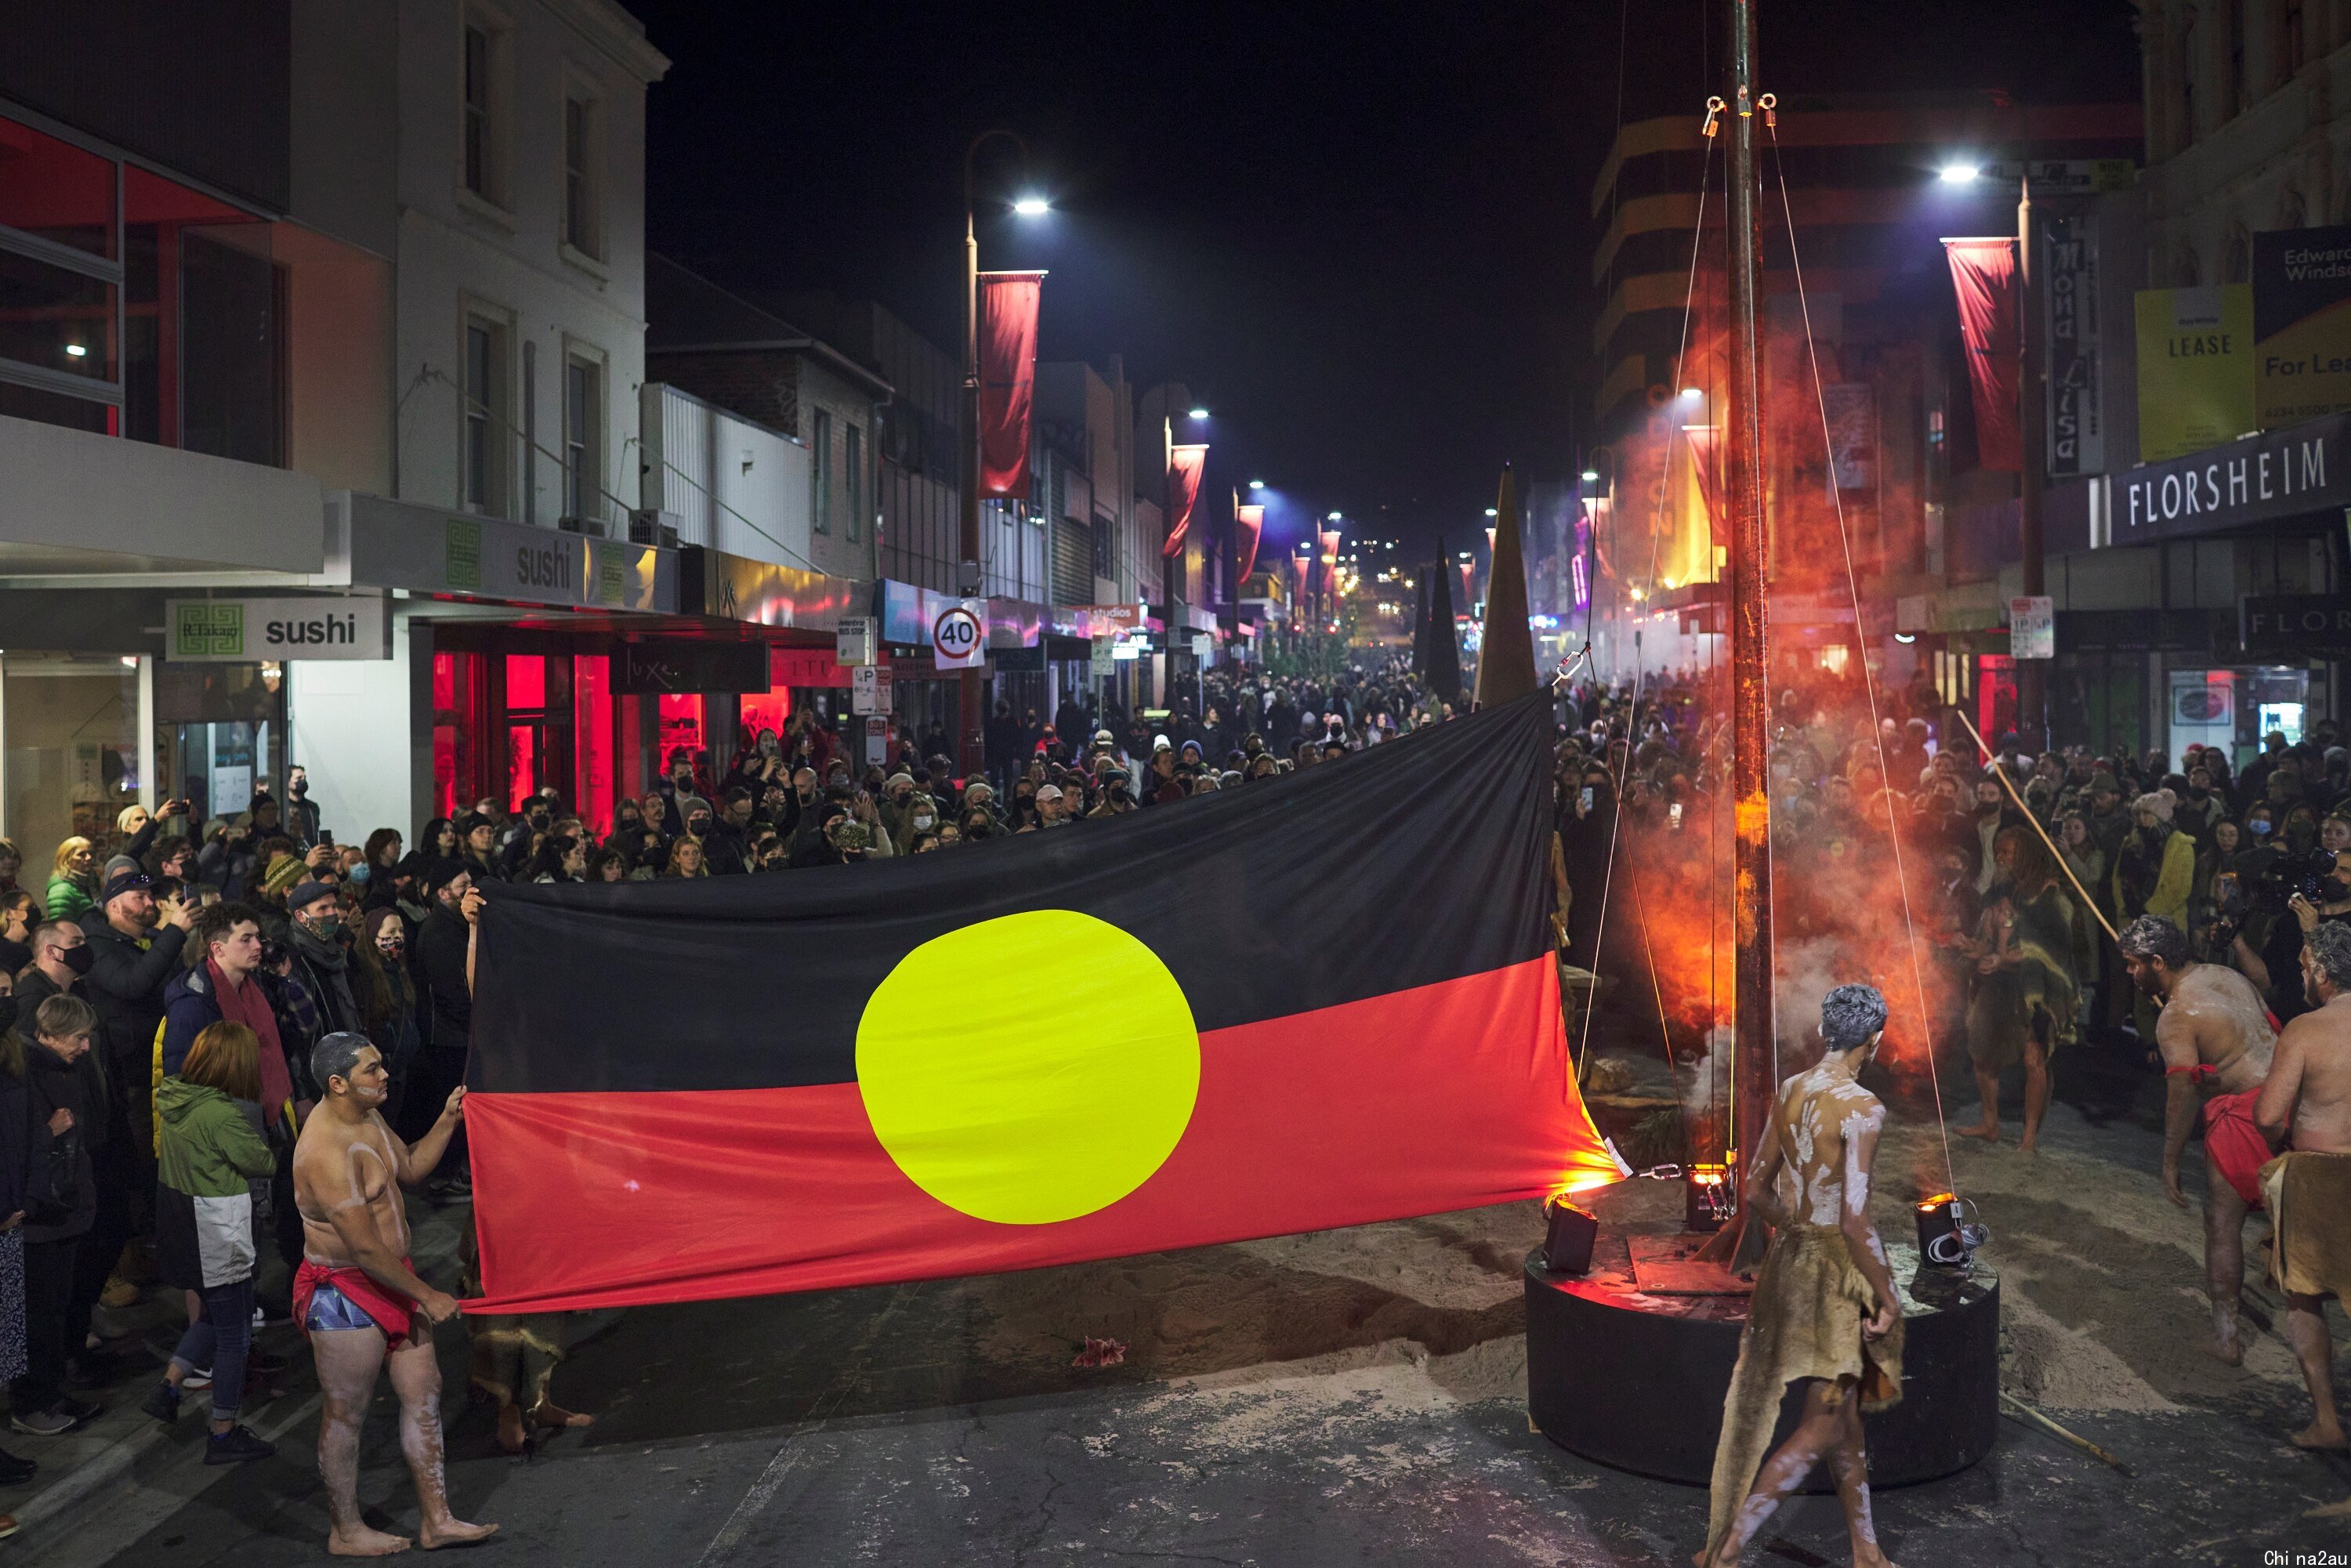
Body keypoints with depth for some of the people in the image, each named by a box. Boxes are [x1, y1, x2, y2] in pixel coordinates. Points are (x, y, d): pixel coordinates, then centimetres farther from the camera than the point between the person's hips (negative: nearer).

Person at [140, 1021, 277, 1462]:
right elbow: (264, 1164, -16)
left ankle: (168, 1387, 24)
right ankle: (224, 1435, 16)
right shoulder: (223, 1115, -26)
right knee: (234, 1335, 7)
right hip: (218, 1240, -8)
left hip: (178, 1229, 8)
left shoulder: (172, 1100, -1)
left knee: (217, 1316, 28)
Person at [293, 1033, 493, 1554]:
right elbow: (365, 1248, -25)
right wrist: (427, 1296, -17)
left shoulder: (367, 1117, 4)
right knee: (346, 1414, 7)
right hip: (343, 1292, -10)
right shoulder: (327, 1151, -27)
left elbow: (411, 1168, 20)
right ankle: (346, 1531, 24)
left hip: (390, 1277, 10)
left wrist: (448, 1121, 4)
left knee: (424, 1394, 11)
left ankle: (437, 1520, 20)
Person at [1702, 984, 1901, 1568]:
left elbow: (1757, 1192, 10)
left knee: (1845, 1417, 20)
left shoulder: (1789, 1092, 3)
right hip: (1836, 1271, -8)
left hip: (1792, 1256, 8)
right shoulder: (1862, 1108, -20)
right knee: (1821, 1427, 3)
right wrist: (1887, 1295, -12)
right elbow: (1855, 1220, -24)